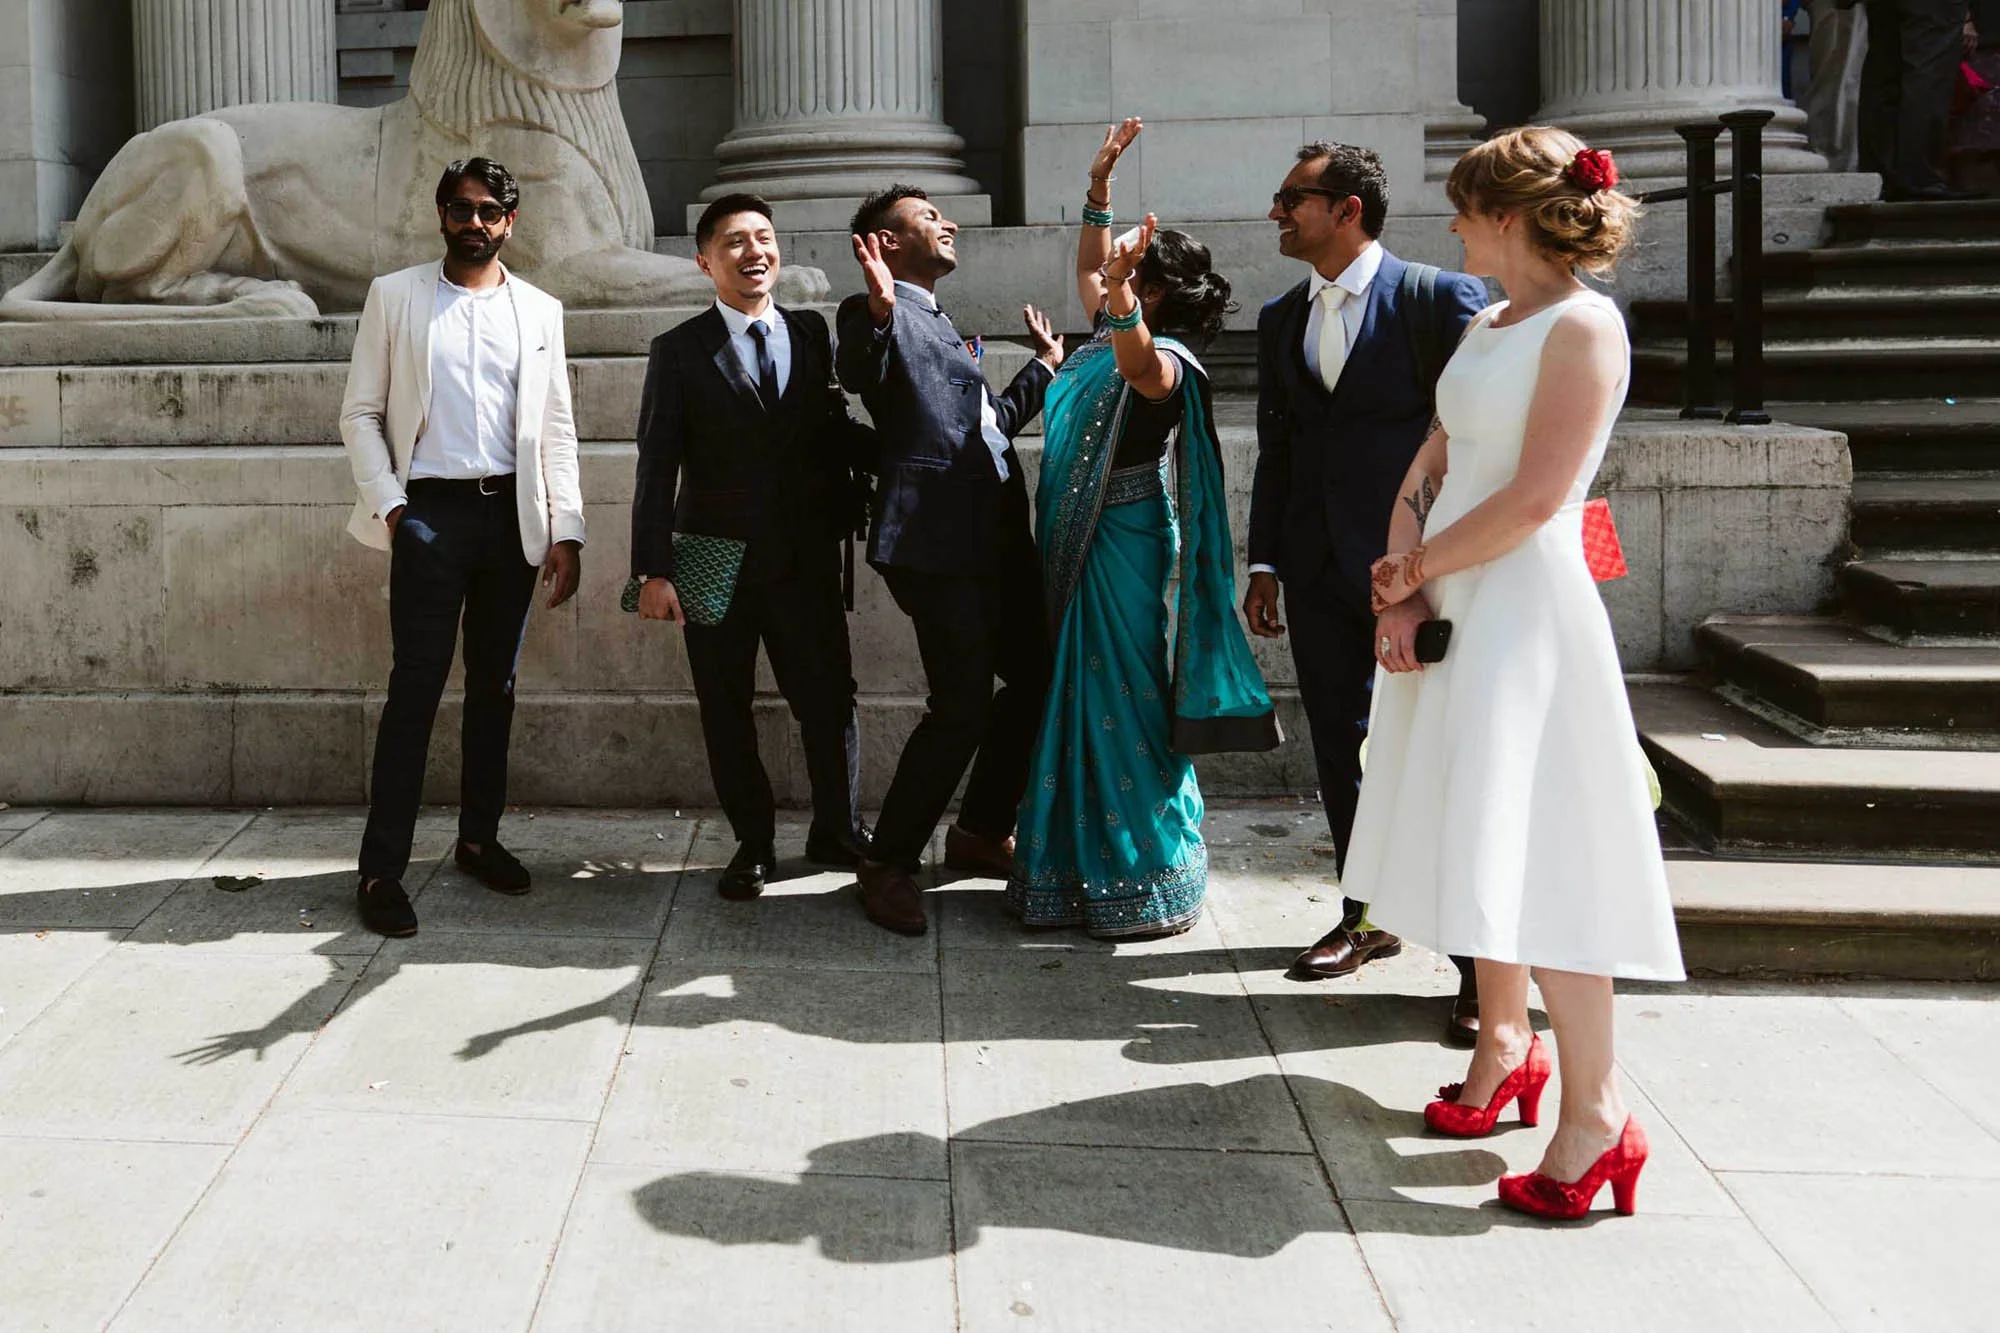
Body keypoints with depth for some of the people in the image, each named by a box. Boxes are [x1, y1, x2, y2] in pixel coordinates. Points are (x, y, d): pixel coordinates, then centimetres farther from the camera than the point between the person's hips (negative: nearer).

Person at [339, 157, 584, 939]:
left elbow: (556, 429, 9)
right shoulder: (395, 296, 4)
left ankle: (479, 838, 22)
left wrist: (566, 532, 1)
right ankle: (382, 868, -2)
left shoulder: (539, 310, 10)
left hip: (513, 514, 3)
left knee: (495, 684, 10)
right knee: (416, 686, -6)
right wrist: (388, 505, -9)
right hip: (432, 509, -3)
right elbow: (361, 413, 3)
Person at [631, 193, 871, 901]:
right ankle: (753, 843, 23)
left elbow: (836, 435, 11)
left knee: (830, 701, 4)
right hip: (716, 565, -2)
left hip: (807, 559, 2)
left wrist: (846, 521, 2)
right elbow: (657, 468, -3)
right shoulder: (679, 351, 0)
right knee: (726, 710, 7)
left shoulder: (812, 332, 8)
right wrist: (653, 571, -9)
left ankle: (837, 832, 25)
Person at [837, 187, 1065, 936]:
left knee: (1035, 680, 13)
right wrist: (878, 315, -44)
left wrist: (1044, 367, 42)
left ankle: (980, 833, 28)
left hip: (997, 538, 10)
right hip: (937, 539, -10)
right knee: (962, 705, -12)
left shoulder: (938, 326, 27)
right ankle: (889, 862, 2)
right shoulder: (879, 314, -2)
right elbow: (858, 375, -25)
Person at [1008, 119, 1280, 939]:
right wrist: (1099, 186, 20)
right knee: (1077, 696, 12)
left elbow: (1139, 367, -39)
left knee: (1122, 697, -6)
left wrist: (1120, 290, -57)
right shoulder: (1107, 338, 12)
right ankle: (1081, 869, 22)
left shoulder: (1163, 360, -15)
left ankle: (1147, 885, 3)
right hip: (1076, 536, 9)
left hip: (1121, 537, -9)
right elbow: (1088, 268, 28)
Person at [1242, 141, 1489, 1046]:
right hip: (1319, 572, 6)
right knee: (1340, 750, 13)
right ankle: (1366, 919, 28)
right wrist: (1265, 564, 11)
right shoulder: (1281, 320, 13)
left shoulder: (1439, 299, -6)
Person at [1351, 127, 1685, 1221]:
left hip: (1526, 610, -9)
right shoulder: (1488, 326, 14)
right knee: (1475, 837, 14)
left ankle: (1595, 1111, -3)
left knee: (1536, 851, -10)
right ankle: (1504, 1045, 29)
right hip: (1452, 613, 9)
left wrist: (1417, 569, -8)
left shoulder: (1583, 327, -12)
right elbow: (1433, 461, 11)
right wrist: (1401, 583, -5)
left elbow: (1536, 496, -18)